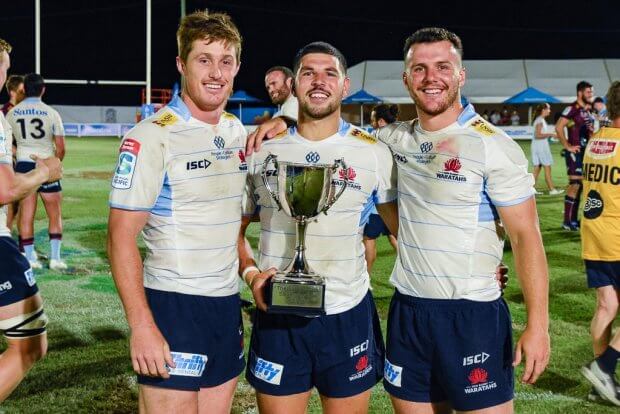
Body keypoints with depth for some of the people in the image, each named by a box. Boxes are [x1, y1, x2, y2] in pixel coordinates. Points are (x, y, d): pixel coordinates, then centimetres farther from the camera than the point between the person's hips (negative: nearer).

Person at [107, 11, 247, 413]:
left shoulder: (238, 131, 8)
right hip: (173, 305, -6)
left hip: (228, 304, 7)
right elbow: (121, 238, -15)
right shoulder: (152, 137, -13)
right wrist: (142, 326, -19)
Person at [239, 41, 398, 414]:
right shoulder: (262, 149, 1)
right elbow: (233, 227, 9)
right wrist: (250, 273, -7)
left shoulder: (373, 153, -1)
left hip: (348, 316, 0)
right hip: (277, 316, 1)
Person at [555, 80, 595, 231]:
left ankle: (574, 219, 18)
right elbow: (558, 127, -23)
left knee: (581, 185, 11)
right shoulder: (573, 108, -13)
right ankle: (567, 221, -6)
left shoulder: (587, 110, 16)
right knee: (575, 184, -10)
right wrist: (567, 146, -19)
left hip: (586, 152, 9)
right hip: (575, 152, -9)